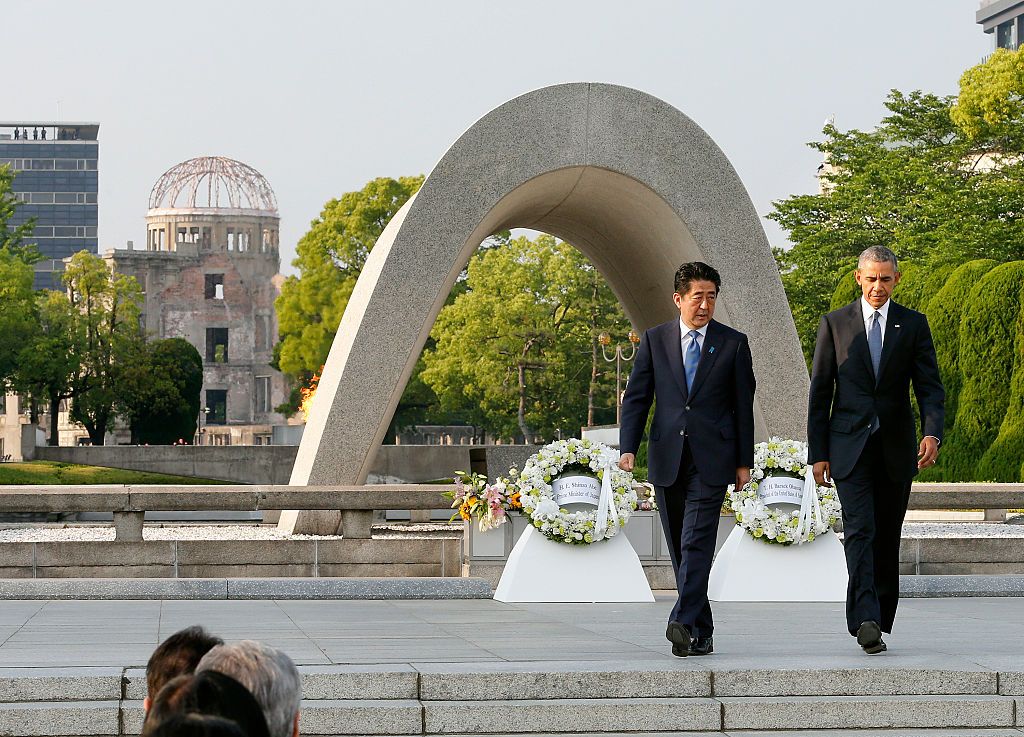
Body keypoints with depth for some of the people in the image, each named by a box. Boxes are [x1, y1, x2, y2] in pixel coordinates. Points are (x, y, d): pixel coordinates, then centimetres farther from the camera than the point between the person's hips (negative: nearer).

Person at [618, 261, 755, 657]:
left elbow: (743, 405, 7)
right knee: (680, 549, 6)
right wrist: (628, 447, -8)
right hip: (667, 458, 3)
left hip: (711, 460, -3)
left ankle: (684, 622, -26)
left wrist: (744, 461, 4)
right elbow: (636, 397, 5)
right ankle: (701, 633, 15)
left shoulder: (733, 343, 5)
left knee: (697, 542, -16)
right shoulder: (655, 340, 8)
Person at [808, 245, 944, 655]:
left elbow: (929, 386, 0)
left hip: (896, 449, 2)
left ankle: (880, 620, 15)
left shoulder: (913, 325, 6)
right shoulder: (835, 324, 5)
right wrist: (817, 453, 0)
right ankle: (865, 621, -26)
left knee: (887, 538, 6)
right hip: (850, 447, -2)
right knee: (859, 531, -15)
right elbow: (820, 392, 5)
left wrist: (932, 433, -18)